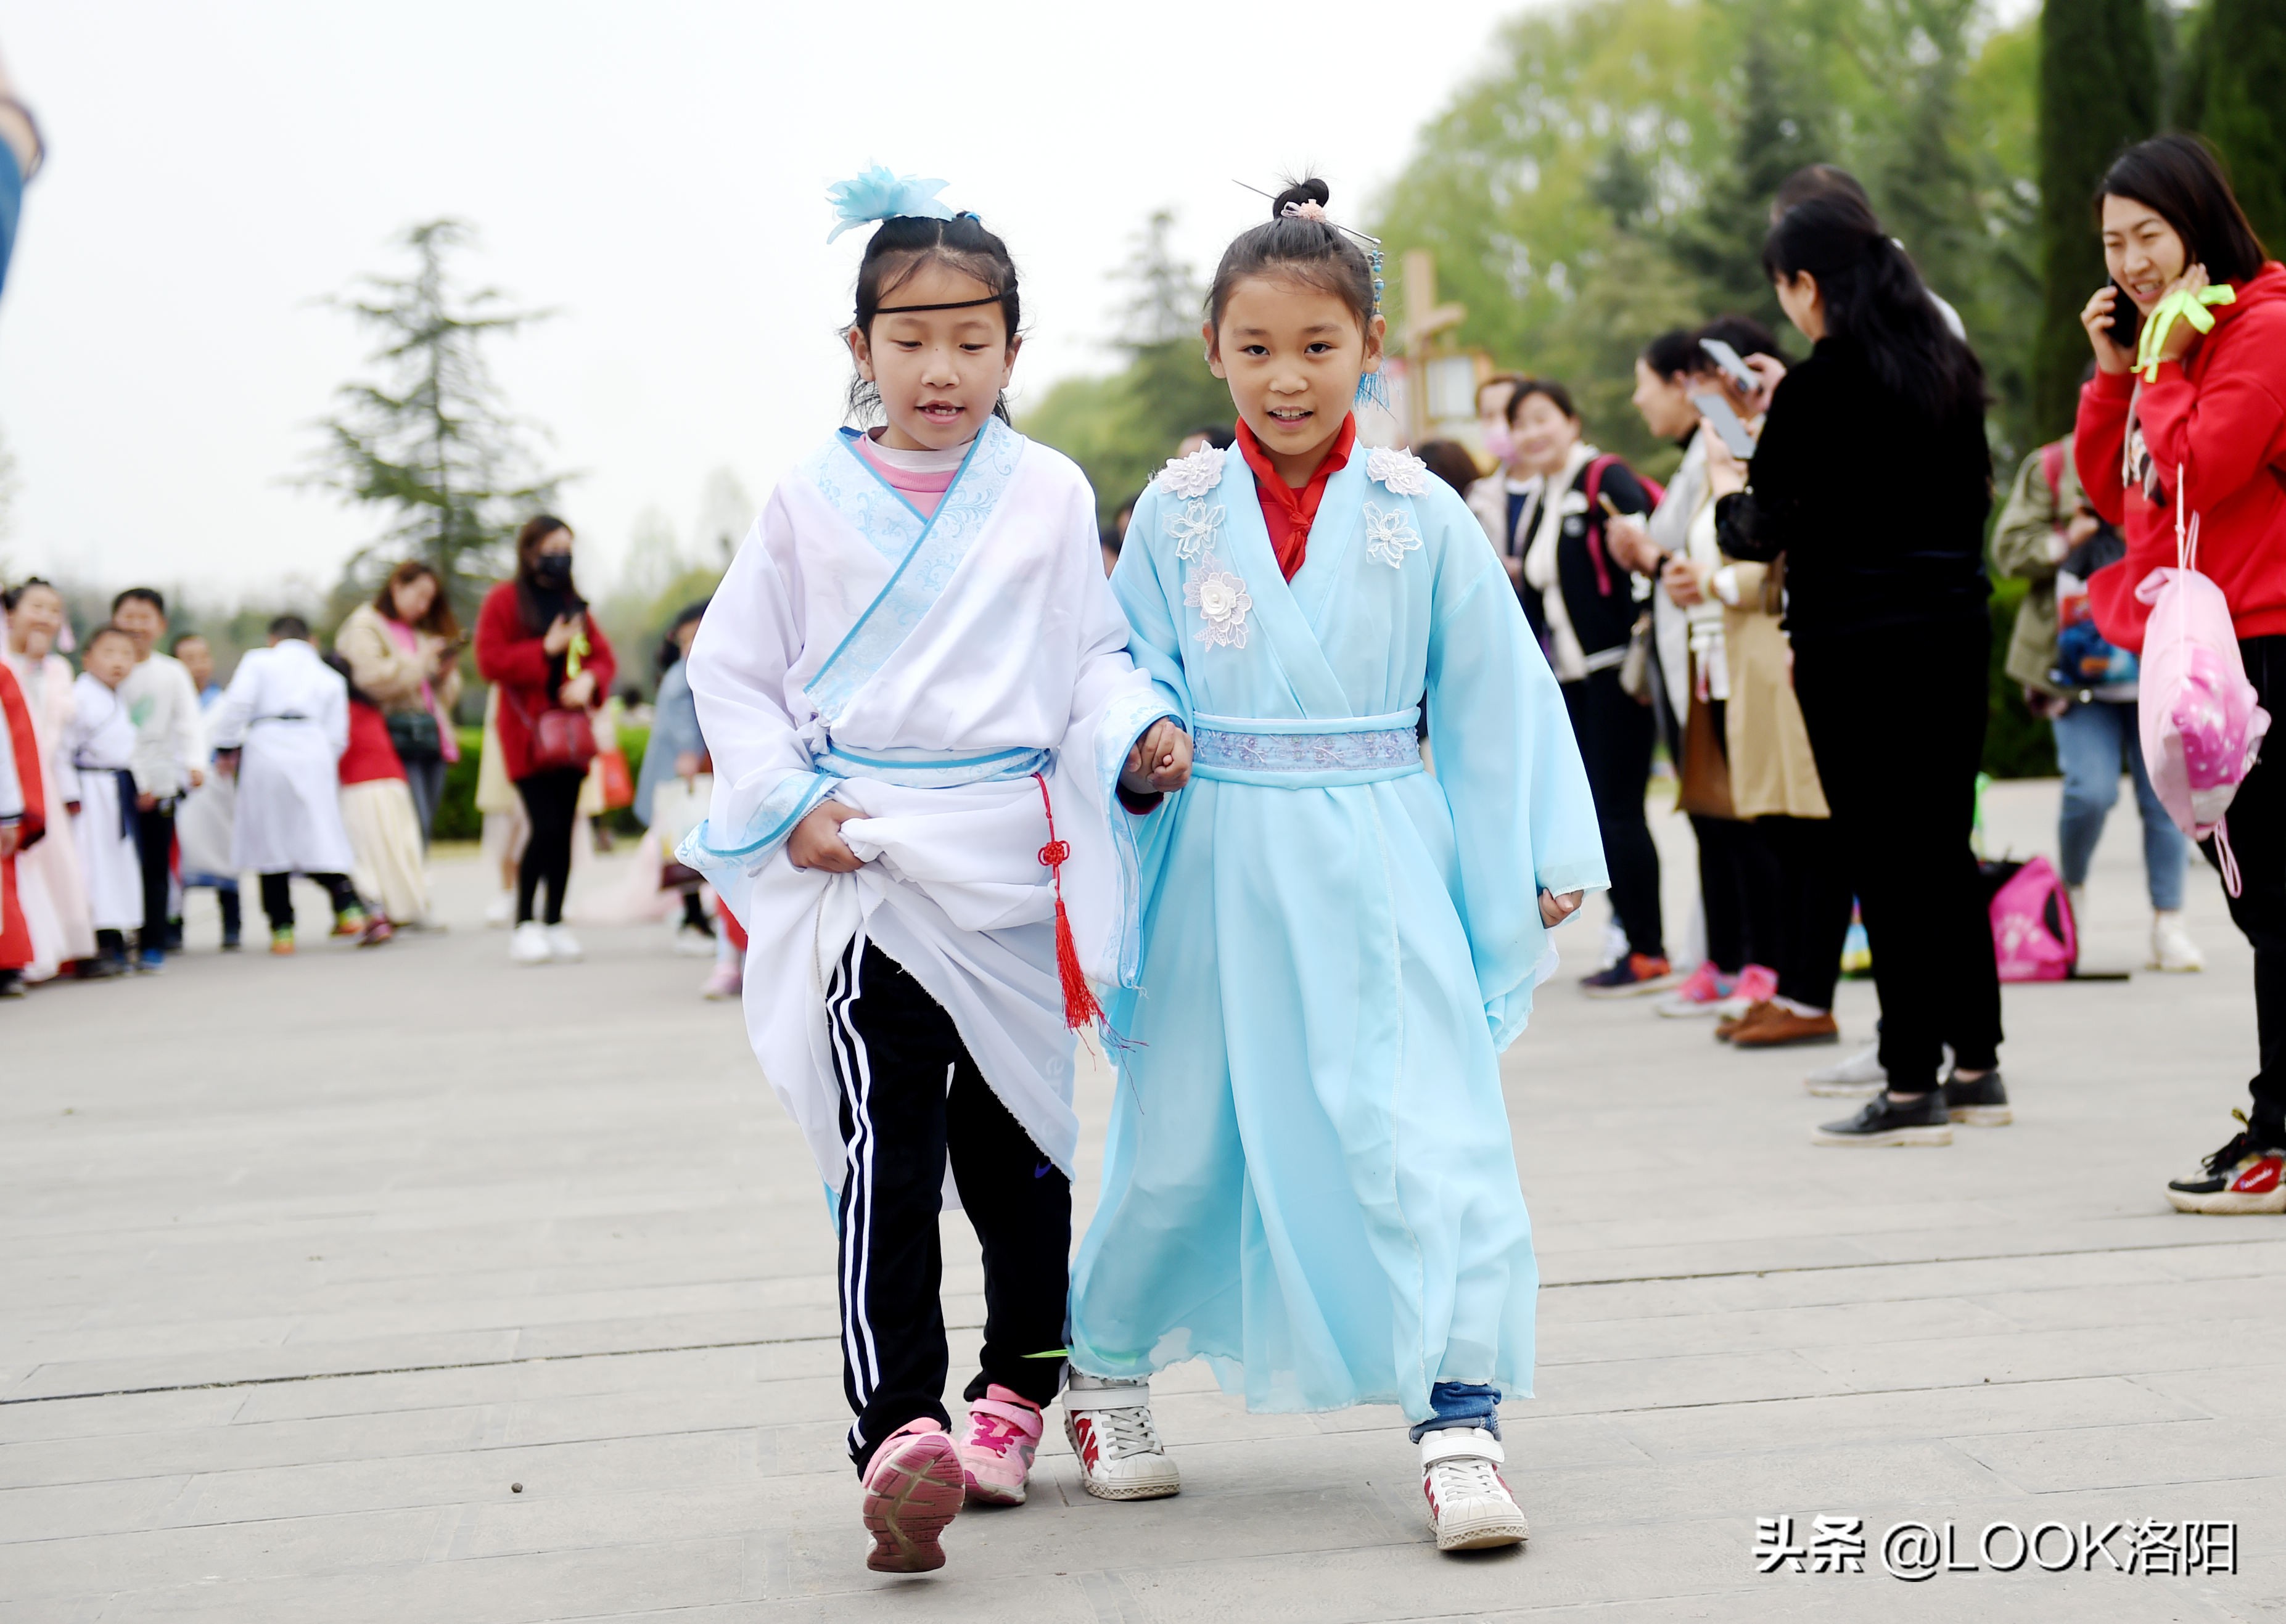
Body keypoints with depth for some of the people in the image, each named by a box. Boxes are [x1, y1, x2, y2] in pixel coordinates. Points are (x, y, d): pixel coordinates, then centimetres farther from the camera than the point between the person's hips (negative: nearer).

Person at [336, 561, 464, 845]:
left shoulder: (424, 634, 25)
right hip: (396, 738, -7)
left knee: (423, 835, 3)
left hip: (432, 739, 7)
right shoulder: (365, 627, 3)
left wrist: (445, 674, 5)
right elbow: (369, 678, -14)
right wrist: (419, 664, -8)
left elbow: (447, 697, 27)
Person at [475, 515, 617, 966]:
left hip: (569, 733, 6)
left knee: (564, 831, 4)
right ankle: (524, 925, -5)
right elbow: (490, 661, -10)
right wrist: (546, 650, -15)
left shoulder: (574, 604, 15)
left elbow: (603, 655, 16)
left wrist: (590, 679, -6)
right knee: (546, 827, -15)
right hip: (527, 731, -6)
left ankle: (554, 925, 10)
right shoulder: (504, 602, -2)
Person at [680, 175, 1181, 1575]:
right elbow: (734, 667, 8)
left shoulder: (1048, 495, 5)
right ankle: (899, 1432, -20)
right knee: (886, 1147, -14)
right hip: (861, 867, -2)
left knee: (1017, 1142, 14)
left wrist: (1138, 733, -10)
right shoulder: (813, 502, 3)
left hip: (1015, 864, 2)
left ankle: (1017, 1389, 32)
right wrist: (785, 802, -5)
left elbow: (1094, 657, 10)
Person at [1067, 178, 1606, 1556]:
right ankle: (1107, 1374, 31)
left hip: (1379, 863, -1)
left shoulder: (1420, 514, 0)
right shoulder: (1178, 512, 2)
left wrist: (1541, 861, 3)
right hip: (1220, 869, 1)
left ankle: (1459, 1418, -6)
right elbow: (1133, 678, 10)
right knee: (1181, 1136, 10)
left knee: (1425, 1129, -10)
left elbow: (1495, 696, 4)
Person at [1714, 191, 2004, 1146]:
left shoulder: (1818, 390, -12)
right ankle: (1977, 1070, 20)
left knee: (1882, 860, -3)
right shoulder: (1951, 370, 8)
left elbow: (1757, 535, -9)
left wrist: (1725, 484, 12)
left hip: (1856, 645, -7)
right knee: (1946, 849, 14)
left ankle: (1912, 1087, -1)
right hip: (1954, 630, 7)